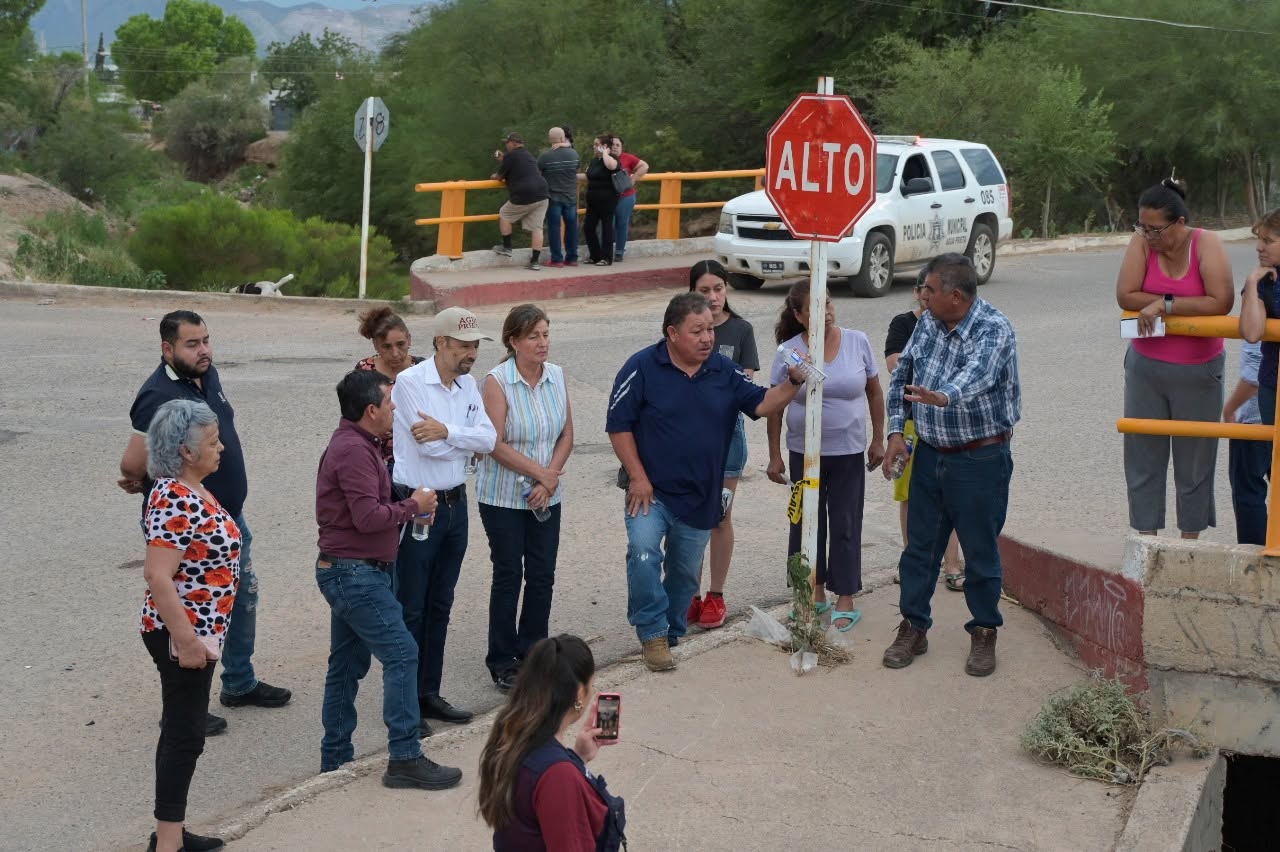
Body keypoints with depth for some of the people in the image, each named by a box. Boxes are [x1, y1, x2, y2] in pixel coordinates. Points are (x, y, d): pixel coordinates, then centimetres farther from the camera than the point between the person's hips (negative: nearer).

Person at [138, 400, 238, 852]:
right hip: (182, 634, -10)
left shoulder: (190, 490, 7)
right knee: (185, 733, -2)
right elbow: (157, 576, -28)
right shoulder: (175, 502, -23)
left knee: (183, 730, 16)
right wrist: (186, 640, -25)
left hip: (199, 630, 10)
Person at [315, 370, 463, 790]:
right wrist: (414, 506, -11)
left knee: (347, 663, 14)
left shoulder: (355, 444, 16)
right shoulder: (354, 451, -18)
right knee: (402, 654, -12)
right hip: (355, 571, -11)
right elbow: (369, 516, -24)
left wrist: (408, 508, 5)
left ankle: (335, 757, 20)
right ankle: (405, 758, -11)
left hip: (348, 571, 11)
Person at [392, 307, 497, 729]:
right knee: (410, 608, 0)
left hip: (455, 503, 7)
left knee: (440, 606, 14)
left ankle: (429, 693, 24)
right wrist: (468, 443, -5)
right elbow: (427, 445, -21)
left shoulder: (468, 385, 8)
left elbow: (489, 438, -4)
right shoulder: (409, 382, -14)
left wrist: (447, 432, -19)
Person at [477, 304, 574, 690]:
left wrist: (549, 479, -10)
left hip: (545, 497, 4)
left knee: (542, 574, 7)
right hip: (504, 496, -4)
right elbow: (496, 444, -17)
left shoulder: (556, 376, 1)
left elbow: (566, 435, 3)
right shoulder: (497, 381, -14)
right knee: (508, 575, 2)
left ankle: (532, 653, 21)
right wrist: (541, 473, -15)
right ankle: (502, 662, 13)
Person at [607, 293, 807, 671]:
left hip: (701, 497, 4)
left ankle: (672, 635, 33)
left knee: (685, 573, 14)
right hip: (651, 490, -4)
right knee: (643, 553, -26)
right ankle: (653, 635, -14)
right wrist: (637, 477, -14)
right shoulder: (642, 367, -11)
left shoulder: (724, 371, 2)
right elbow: (619, 425, -9)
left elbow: (761, 404, -2)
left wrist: (793, 383, -20)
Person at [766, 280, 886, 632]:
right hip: (804, 452, 0)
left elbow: (874, 393, 5)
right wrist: (774, 456, -1)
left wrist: (878, 440, 4)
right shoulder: (789, 351, -8)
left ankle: (845, 601, 14)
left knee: (845, 525, 5)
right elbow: (774, 406, -1)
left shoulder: (857, 342, -5)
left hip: (849, 451, 0)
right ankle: (815, 592, 27)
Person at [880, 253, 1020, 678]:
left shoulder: (994, 329, -18)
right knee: (920, 543, 11)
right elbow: (901, 376, 12)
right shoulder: (928, 323, 2)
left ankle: (984, 632, 21)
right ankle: (913, 627, 23)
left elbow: (978, 374, -39)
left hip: (981, 459, -6)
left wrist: (944, 397, -59)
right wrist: (896, 431, 1)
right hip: (930, 452, 6)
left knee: (980, 548, 5)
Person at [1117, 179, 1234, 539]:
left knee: (1194, 456, 6)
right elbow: (1125, 295, -15)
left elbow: (1220, 302, -22)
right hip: (1145, 367, 3)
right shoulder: (1142, 243, -7)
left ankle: (1190, 540, 18)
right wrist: (1186, 304, -17)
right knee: (1143, 454, 5)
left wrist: (1165, 305, -21)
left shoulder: (1206, 244, -14)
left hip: (1197, 371, -2)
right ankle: (1146, 537, 15)